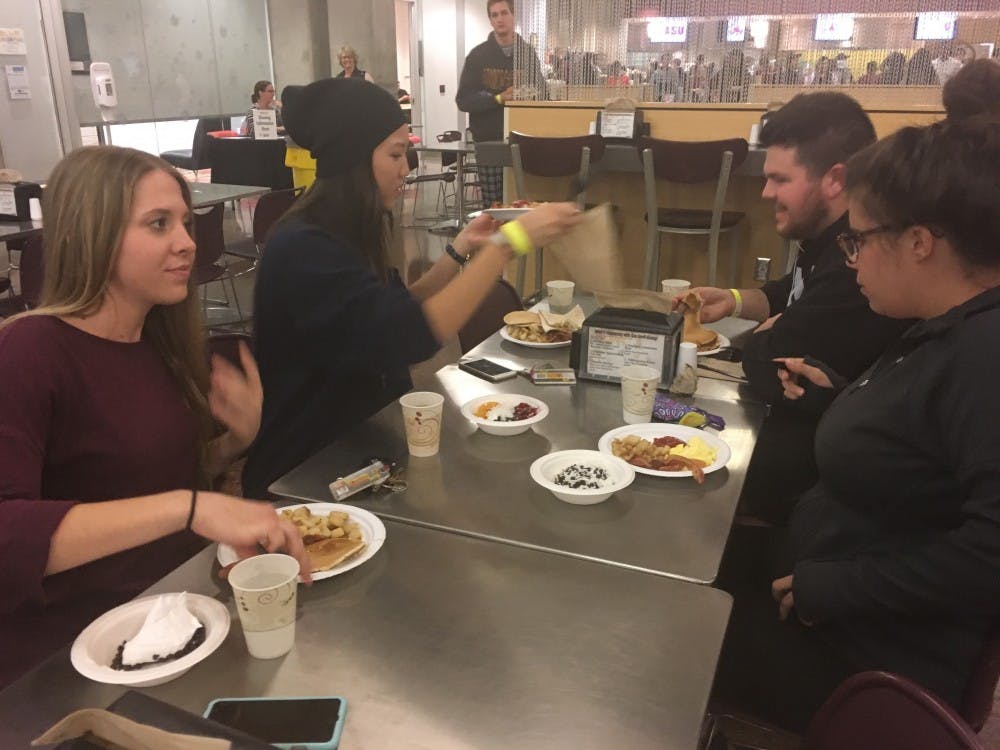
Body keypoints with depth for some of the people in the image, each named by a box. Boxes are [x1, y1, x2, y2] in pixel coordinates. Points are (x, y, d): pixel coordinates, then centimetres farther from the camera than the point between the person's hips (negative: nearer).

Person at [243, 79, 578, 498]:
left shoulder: (344, 233, 5)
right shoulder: (303, 249, -24)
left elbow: (396, 316, 11)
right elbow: (412, 335, -33)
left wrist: (460, 251, 2)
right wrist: (509, 242, -31)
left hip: (358, 445, 8)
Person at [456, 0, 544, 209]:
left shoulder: (528, 53, 9)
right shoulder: (478, 55, 3)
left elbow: (540, 96, 13)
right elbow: (463, 100, -3)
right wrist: (498, 99, -16)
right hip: (488, 141, -1)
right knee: (492, 207, -2)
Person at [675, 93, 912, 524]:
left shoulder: (860, 263, -31)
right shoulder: (836, 240, 6)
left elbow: (770, 373, -27)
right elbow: (794, 296, 25)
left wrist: (764, 338, -3)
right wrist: (734, 301, 4)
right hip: (812, 429, 10)